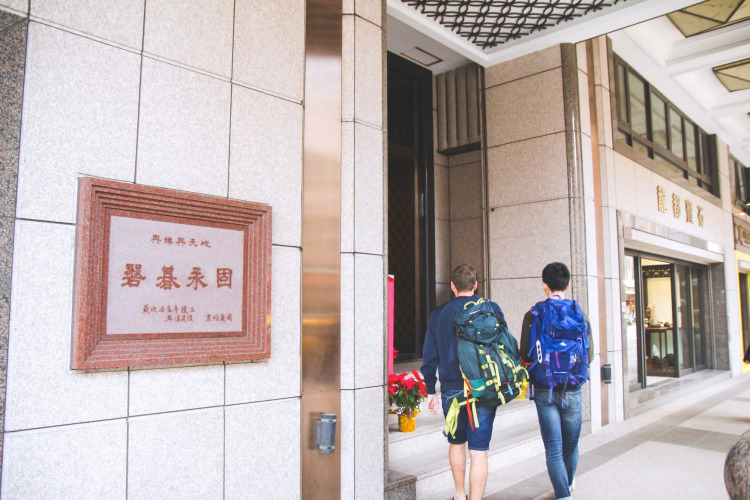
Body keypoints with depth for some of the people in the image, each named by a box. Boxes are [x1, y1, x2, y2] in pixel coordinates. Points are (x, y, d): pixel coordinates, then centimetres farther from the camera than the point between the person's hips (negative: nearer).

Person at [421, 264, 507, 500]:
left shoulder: (438, 314, 2)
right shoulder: (491, 309, -2)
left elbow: (429, 356, 4)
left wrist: (430, 390, 11)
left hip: (451, 390, 2)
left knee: (456, 443, 22)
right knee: (478, 451, 2)